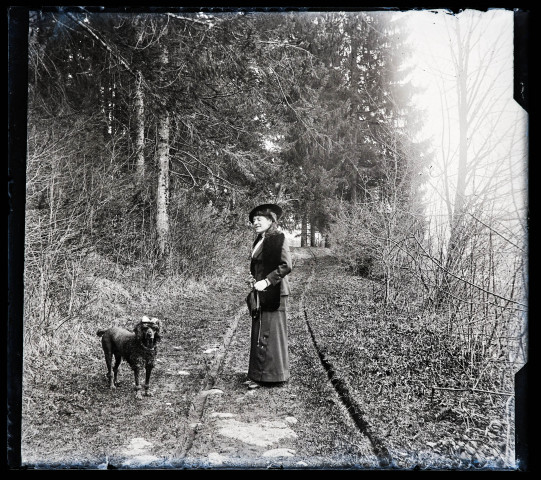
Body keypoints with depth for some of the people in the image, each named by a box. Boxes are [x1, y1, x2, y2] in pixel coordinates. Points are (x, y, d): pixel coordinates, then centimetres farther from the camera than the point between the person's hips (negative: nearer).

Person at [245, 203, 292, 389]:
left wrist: (267, 281, -19)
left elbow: (286, 266, -17)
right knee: (258, 333, 9)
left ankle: (273, 376, 7)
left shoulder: (279, 238, -10)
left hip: (274, 293, -8)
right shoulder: (259, 241, 15)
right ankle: (258, 376, 17)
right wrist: (253, 278, 9)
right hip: (260, 293, 8)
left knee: (270, 333, -3)